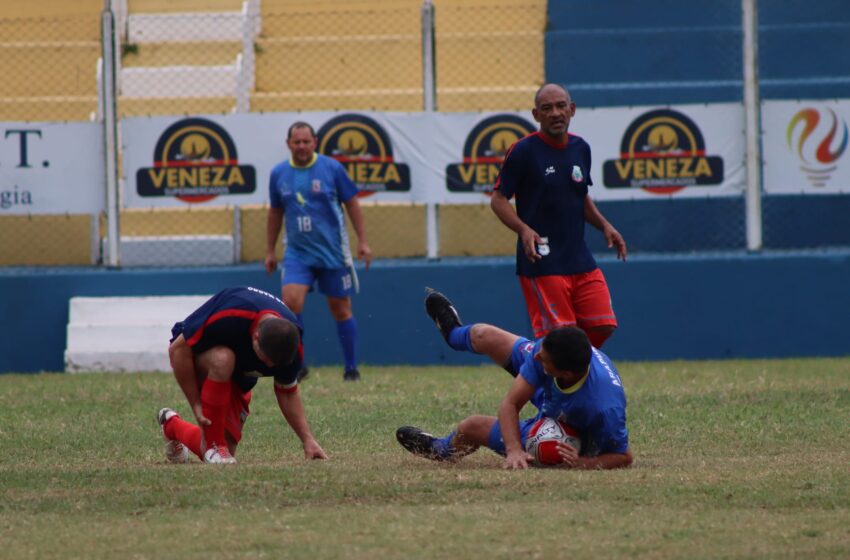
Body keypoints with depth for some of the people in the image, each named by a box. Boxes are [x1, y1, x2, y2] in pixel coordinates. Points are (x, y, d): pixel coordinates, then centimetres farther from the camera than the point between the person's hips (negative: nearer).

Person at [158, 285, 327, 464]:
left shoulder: (292, 346, -24)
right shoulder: (227, 318, -40)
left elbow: (287, 393, -4)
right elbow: (178, 349, -28)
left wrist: (308, 439, -13)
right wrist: (196, 406, -28)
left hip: (237, 378, 5)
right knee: (223, 359, -41)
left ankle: (173, 426, 31)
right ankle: (213, 445, -25)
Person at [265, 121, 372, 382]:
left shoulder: (331, 168, -4)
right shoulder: (279, 174, 4)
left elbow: (352, 204, 2)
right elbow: (275, 213, 15)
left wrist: (362, 242, -2)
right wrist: (270, 251, 16)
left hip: (333, 252, -2)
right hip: (297, 252, 2)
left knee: (340, 308, 4)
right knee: (290, 301, -18)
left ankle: (351, 368, 16)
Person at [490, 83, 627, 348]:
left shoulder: (580, 148, 11)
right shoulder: (523, 150, -7)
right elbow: (498, 200, -5)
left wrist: (604, 225, 10)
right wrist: (523, 229, -22)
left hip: (580, 259, 6)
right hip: (541, 263, -6)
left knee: (603, 326, 0)